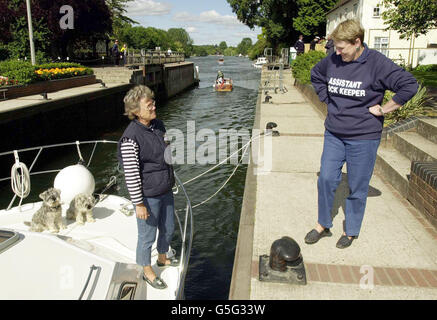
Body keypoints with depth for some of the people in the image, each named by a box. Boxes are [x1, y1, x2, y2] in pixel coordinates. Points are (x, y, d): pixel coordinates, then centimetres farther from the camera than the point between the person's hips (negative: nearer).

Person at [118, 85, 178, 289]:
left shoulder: (158, 125, 1)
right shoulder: (131, 137, -24)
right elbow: (131, 174, -22)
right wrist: (139, 204, -18)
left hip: (165, 192, 8)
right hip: (148, 196, -8)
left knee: (168, 229, 24)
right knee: (147, 236, 11)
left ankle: (162, 259, 50)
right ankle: (147, 271, 35)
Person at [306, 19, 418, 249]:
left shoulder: (377, 63, -14)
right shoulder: (332, 61, 0)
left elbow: (409, 85, -15)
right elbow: (315, 76, 20)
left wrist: (383, 109, -14)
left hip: (363, 137, -4)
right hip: (333, 135, 4)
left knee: (357, 187, 8)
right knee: (326, 179, 4)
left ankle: (351, 231, 26)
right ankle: (323, 225, 23)